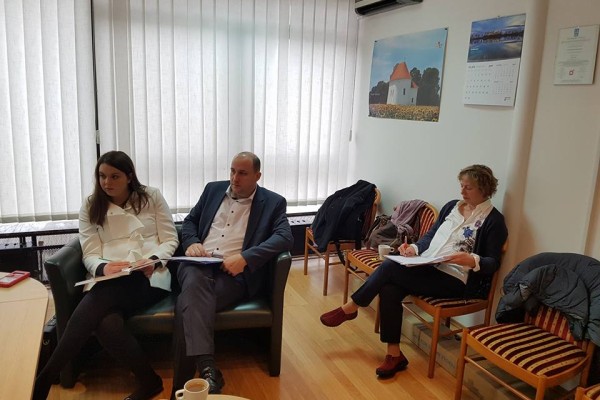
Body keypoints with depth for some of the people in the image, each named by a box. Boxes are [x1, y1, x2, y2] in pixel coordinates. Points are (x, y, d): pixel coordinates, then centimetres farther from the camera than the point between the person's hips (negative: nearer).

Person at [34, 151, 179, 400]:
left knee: (94, 304, -33)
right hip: (108, 281, 3)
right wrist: (103, 268, -17)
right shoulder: (90, 207, 14)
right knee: (106, 323, -34)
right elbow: (90, 255, 7)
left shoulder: (152, 197, 9)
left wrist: (153, 260, -15)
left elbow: (170, 240, 7)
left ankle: (45, 378, -21)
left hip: (149, 278, -2)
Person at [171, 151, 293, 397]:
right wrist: (192, 242, -1)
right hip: (199, 262, 3)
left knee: (189, 303, -31)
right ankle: (207, 368, -47)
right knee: (194, 284, -35)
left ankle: (183, 386, -27)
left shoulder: (273, 202, 7)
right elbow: (189, 221, 24)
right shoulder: (213, 189, 19)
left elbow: (285, 238, -8)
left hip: (234, 271, -3)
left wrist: (244, 258, -21)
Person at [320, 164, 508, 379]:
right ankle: (394, 355, -12)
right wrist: (414, 248, -1)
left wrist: (472, 260, -27)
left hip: (455, 279, -6)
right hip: (428, 268, 7)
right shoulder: (452, 206, 15)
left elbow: (493, 263, -6)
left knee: (389, 267, -24)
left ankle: (350, 308, -3)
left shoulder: (493, 220, -4)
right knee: (389, 289, -24)